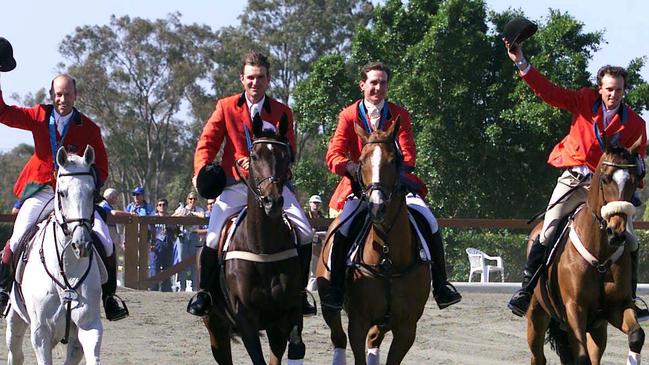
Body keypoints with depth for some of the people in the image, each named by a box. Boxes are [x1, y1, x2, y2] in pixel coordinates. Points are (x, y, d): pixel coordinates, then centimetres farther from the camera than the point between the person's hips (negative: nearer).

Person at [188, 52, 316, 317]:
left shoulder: (282, 112, 7)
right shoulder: (226, 107, 5)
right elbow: (207, 143, 2)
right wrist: (202, 171, -16)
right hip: (235, 185, -1)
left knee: (304, 232, -12)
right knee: (213, 237, -16)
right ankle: (204, 292, 5)